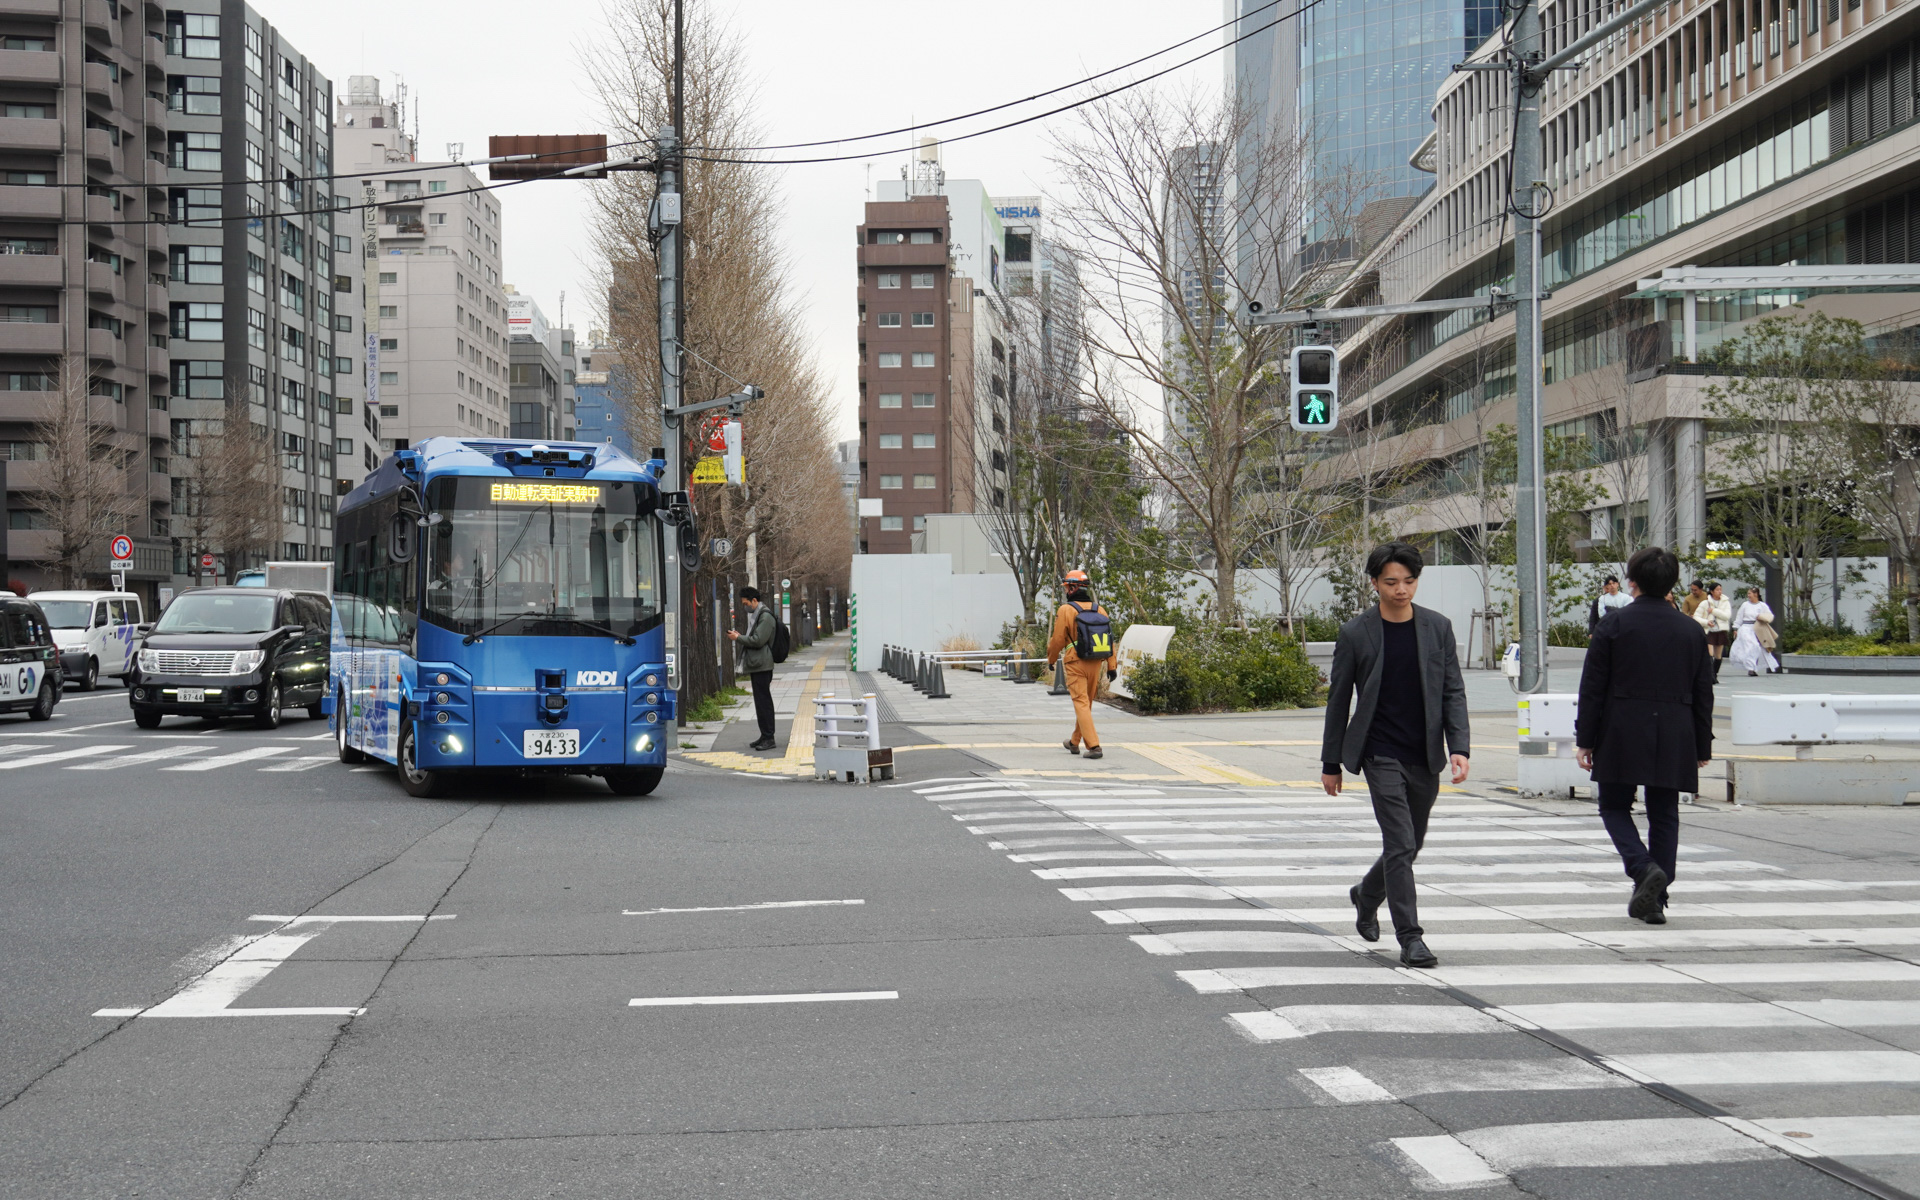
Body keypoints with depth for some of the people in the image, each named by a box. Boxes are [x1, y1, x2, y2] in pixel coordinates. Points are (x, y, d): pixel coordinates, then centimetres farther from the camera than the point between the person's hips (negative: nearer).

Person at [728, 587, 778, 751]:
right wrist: (740, 636, 9)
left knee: (763, 701, -10)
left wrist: (738, 638, -10)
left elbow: (758, 640, -19)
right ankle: (765, 736, 17)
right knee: (762, 701, 12)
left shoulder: (765, 617, -13)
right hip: (756, 665, 10)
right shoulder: (755, 615, 19)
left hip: (762, 666, -10)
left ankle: (769, 738, -8)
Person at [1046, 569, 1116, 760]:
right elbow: (1109, 639, 4)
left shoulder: (1066, 610, -10)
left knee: (1081, 704, -5)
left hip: (1076, 664, -6)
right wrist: (1111, 666, 9)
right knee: (1086, 703, 17)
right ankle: (1074, 742, 32)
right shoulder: (1099, 610, 5)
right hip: (1096, 664, 6)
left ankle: (1093, 746, -15)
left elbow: (1057, 640, -5)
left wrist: (1051, 659, 13)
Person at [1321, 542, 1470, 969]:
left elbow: (1453, 691, 3)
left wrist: (1459, 748, -10)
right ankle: (1410, 937, -6)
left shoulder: (1438, 628, 3)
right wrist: (1331, 763, 4)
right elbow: (1338, 700, 2)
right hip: (1381, 754, -4)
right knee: (1400, 844, -12)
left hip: (1425, 757, 4)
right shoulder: (1355, 633, -5)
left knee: (1410, 843, 15)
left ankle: (1366, 896, 42)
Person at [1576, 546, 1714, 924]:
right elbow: (1703, 694, 10)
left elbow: (1592, 688, -5)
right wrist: (1702, 747, 16)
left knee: (1615, 807, 9)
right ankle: (1653, 901, 9)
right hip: (1673, 742, 3)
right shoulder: (1691, 630, 6)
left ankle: (1644, 868, -15)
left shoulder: (1614, 624, -4)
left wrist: (1585, 739, 1)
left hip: (1621, 737, -3)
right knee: (1664, 815, 9)